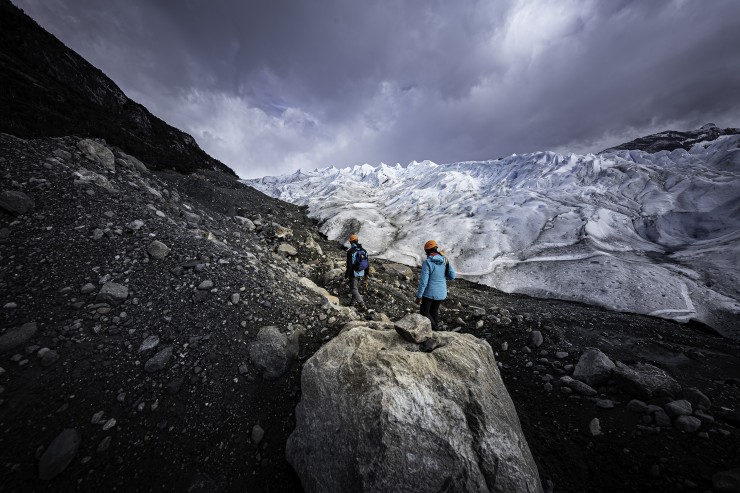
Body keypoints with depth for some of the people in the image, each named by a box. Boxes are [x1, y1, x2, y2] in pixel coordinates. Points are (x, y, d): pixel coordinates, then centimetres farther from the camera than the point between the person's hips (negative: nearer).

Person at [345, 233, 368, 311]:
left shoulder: (350, 251, -18)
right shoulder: (363, 250, 1)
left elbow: (349, 265, -18)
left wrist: (346, 274, -5)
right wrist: (365, 273, 17)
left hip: (353, 273, -6)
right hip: (361, 273, 7)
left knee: (354, 290, 2)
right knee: (356, 287, 22)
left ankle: (362, 305, -6)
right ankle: (352, 301, 39)